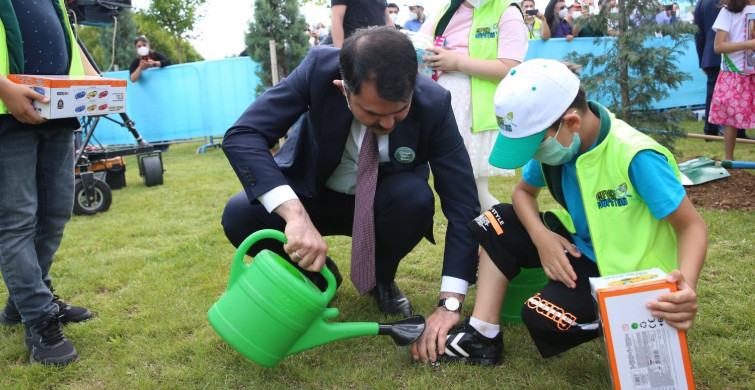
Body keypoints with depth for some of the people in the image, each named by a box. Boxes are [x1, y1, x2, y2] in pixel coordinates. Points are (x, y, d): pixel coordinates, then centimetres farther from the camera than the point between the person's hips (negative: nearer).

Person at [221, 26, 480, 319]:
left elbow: (462, 202, -24)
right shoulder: (319, 68, -28)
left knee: (416, 198, -33)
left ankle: (382, 279, 0)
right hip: (311, 195, 1)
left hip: (382, 202, 0)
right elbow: (241, 136, -33)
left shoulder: (433, 104, -26)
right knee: (239, 215, -26)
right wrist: (296, 215, -47)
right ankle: (318, 272, 5)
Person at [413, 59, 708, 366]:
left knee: (543, 317, -27)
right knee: (496, 223, -2)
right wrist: (541, 235, -16)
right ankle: (482, 335, -5)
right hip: (580, 244, 7)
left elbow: (692, 226, -21)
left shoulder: (635, 157, -28)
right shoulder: (550, 137, -9)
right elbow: (523, 191, 6)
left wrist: (686, 287, -41)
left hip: (627, 271, -7)